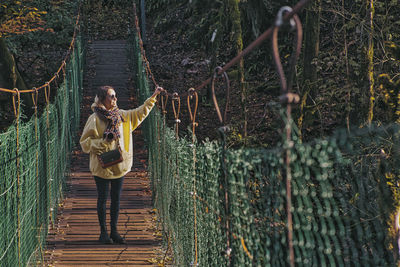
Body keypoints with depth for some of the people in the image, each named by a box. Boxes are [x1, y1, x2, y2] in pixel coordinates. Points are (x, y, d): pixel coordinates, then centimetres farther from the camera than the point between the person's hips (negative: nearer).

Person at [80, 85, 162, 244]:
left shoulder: (122, 116, 7)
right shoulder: (95, 119, -10)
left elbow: (141, 112, 18)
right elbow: (85, 142, -8)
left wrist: (153, 97, 14)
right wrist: (103, 142, -20)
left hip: (119, 164, 5)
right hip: (102, 165, -5)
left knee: (116, 198, 9)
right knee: (103, 198, 3)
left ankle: (114, 231, 18)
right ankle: (103, 232, 12)